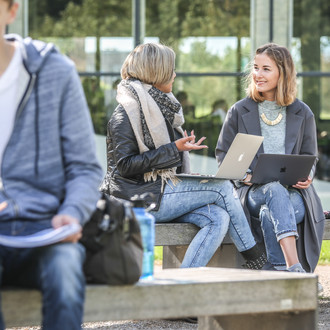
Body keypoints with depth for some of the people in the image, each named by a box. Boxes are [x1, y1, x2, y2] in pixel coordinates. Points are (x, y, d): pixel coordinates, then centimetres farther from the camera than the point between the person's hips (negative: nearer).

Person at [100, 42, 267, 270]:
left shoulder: (162, 106, 19)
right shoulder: (126, 112, -9)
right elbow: (125, 165, -18)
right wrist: (174, 149, -19)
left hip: (162, 190, 9)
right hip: (141, 199, -9)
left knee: (218, 218, -17)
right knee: (223, 187, -12)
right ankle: (256, 260, -1)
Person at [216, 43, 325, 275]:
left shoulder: (302, 113, 12)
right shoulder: (239, 112, 10)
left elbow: (309, 158, 16)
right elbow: (223, 154, 12)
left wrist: (306, 176, -8)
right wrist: (243, 175, -9)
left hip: (294, 194, 1)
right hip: (253, 192, -1)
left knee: (269, 215, -37)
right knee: (275, 191, -39)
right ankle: (294, 269, -52)